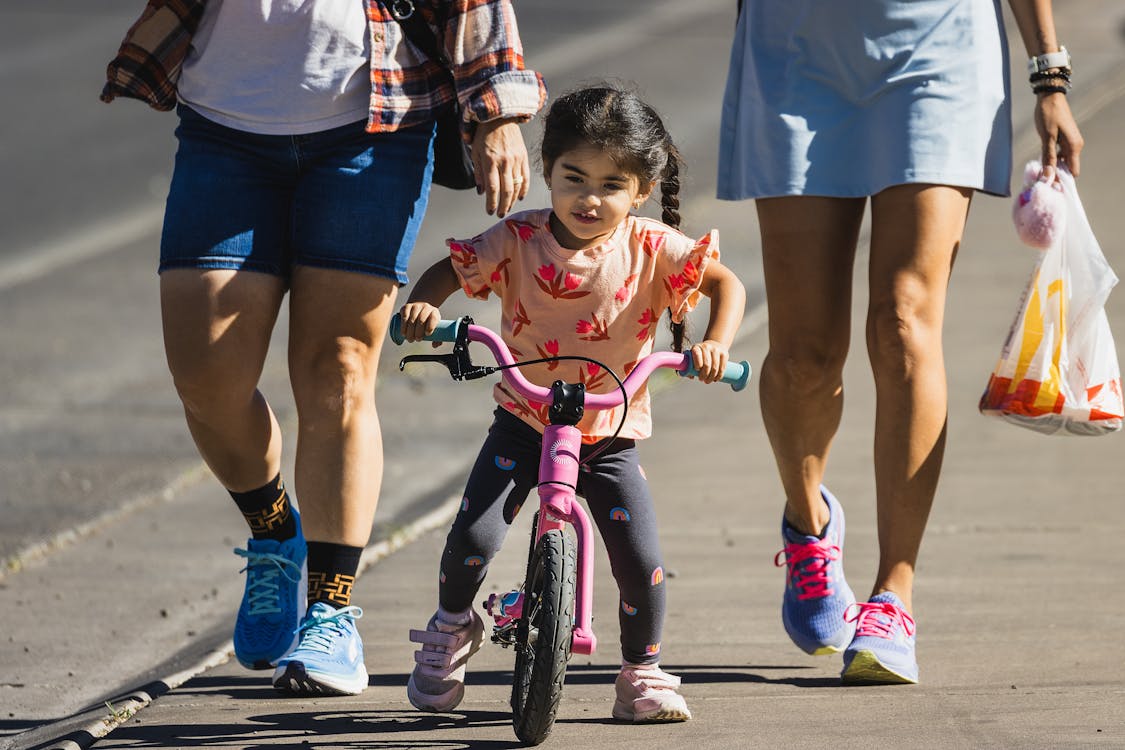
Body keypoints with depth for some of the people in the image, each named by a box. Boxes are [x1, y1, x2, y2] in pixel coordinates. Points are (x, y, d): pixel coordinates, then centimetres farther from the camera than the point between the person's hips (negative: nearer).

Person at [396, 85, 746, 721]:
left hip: (611, 436, 0)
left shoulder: (651, 249, -11)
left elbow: (727, 284, -10)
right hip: (524, 423, 0)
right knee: (474, 538, -16)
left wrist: (716, 344, -29)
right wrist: (422, 305, -26)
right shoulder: (519, 240, -9)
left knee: (642, 561, -13)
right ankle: (452, 627, 17)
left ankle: (644, 673, 13)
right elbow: (450, 270, -4)